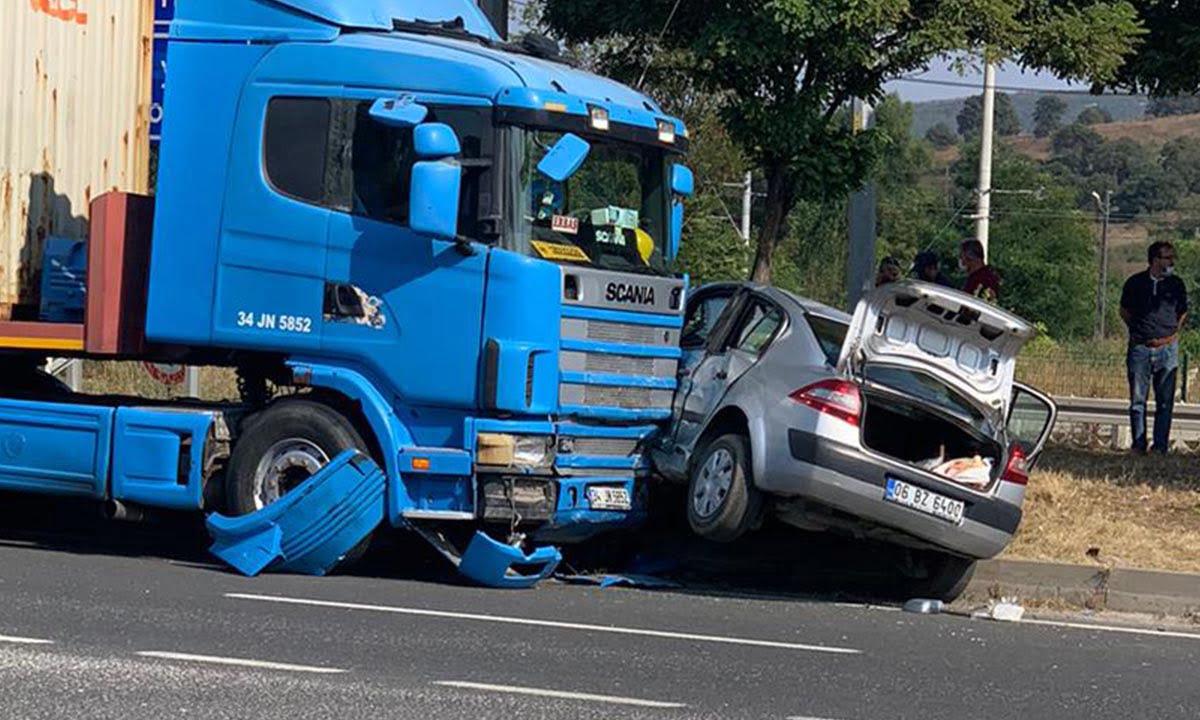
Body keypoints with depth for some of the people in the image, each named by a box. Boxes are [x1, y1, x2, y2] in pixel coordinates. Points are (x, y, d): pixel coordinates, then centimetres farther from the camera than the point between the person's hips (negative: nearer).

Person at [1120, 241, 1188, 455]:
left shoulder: (1177, 285, 5)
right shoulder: (1135, 283, 2)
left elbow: (1183, 313, 18)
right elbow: (1124, 311, 16)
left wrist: (1174, 332, 5)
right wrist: (1137, 331, 7)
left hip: (1167, 349, 1)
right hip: (1140, 348, 0)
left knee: (1165, 401, 0)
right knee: (1137, 400, 0)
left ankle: (1160, 446, 4)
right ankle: (1138, 445, 7)